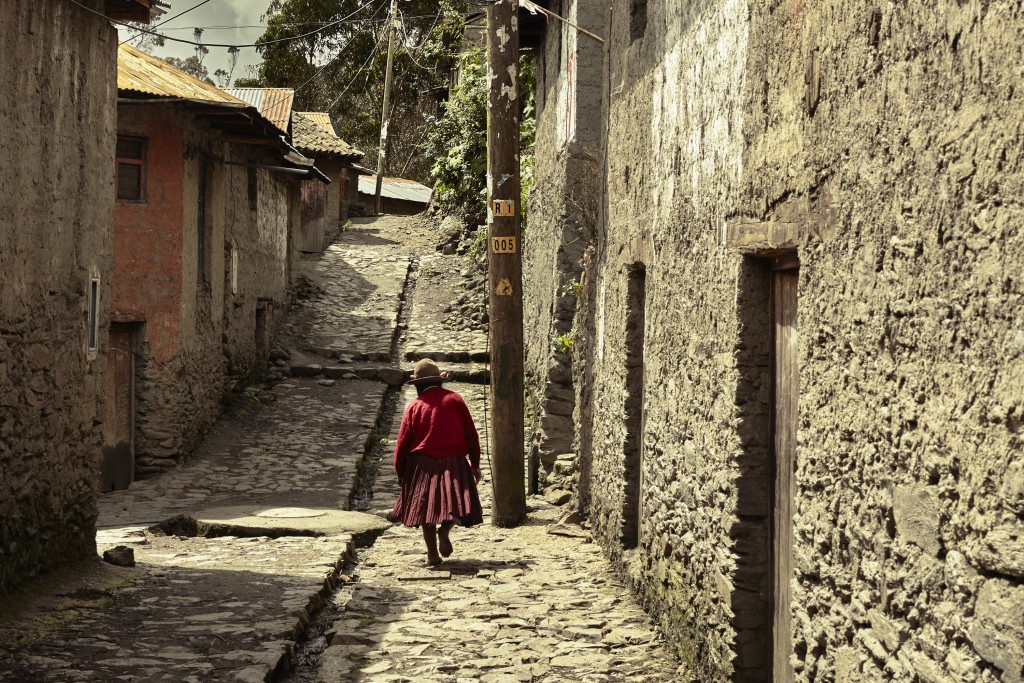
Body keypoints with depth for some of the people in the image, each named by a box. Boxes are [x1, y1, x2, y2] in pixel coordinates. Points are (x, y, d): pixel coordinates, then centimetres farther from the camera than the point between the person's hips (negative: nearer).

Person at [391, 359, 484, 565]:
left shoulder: (414, 407, 1)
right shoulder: (454, 400, 2)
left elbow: (403, 441, 0)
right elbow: (471, 434, 2)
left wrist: (400, 471, 11)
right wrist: (475, 465, 9)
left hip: (423, 465, 1)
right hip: (454, 463, -1)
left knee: (426, 507, 10)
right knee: (456, 503, 9)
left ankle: (432, 555, 5)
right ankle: (445, 528, -21)